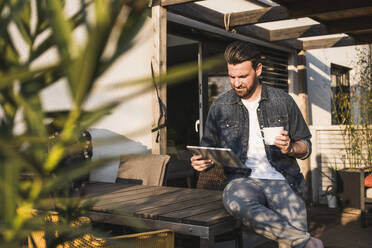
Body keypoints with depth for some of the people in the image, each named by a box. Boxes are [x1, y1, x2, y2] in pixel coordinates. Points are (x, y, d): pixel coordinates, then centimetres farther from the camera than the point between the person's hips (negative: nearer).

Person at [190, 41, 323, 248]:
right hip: (242, 179, 1)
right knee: (236, 201, -38)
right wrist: (202, 162, -6)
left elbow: (306, 147, 15)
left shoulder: (283, 101, 10)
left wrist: (290, 148, -8)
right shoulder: (219, 107, 11)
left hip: (282, 179, 0)